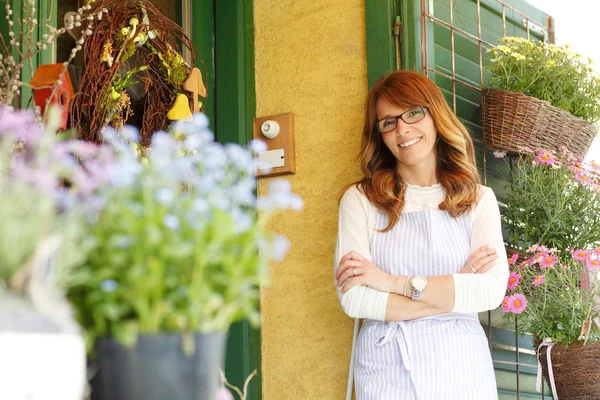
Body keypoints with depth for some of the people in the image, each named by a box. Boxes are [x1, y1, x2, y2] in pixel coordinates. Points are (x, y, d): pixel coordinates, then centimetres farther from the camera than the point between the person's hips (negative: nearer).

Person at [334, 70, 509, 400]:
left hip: (462, 368, 1)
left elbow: (492, 291, -11)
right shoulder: (360, 200, -2)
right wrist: (455, 290, -12)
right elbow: (354, 300, -13)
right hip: (386, 371, -1)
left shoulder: (479, 199, 3)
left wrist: (393, 282, -15)